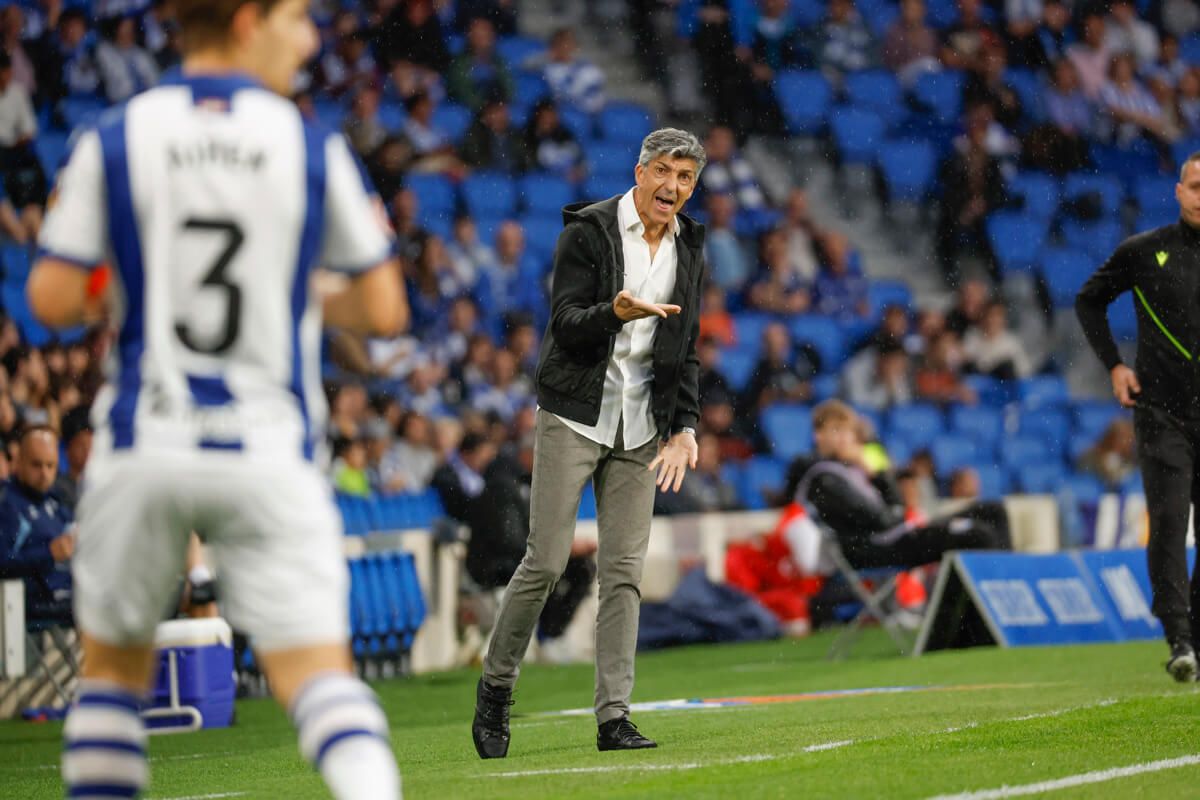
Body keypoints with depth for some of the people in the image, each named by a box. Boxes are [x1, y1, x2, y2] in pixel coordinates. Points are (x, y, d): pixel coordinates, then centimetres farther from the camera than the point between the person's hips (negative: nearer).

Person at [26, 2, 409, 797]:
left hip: (142, 446, 1)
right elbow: (384, 312, 2)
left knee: (115, 666, 17)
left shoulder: (113, 141, -1)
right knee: (319, 670, -5)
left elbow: (54, 301, -4)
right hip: (269, 456, -1)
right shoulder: (315, 149, -1)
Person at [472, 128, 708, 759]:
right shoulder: (588, 231, -6)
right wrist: (616, 313, -31)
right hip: (574, 415, -4)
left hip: (641, 426, 4)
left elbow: (685, 352, 14)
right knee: (546, 562, -7)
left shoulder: (689, 252, 10)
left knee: (624, 571, -1)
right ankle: (496, 684, 11)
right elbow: (565, 323, -11)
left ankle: (613, 718, -1)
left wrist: (684, 429, 3)